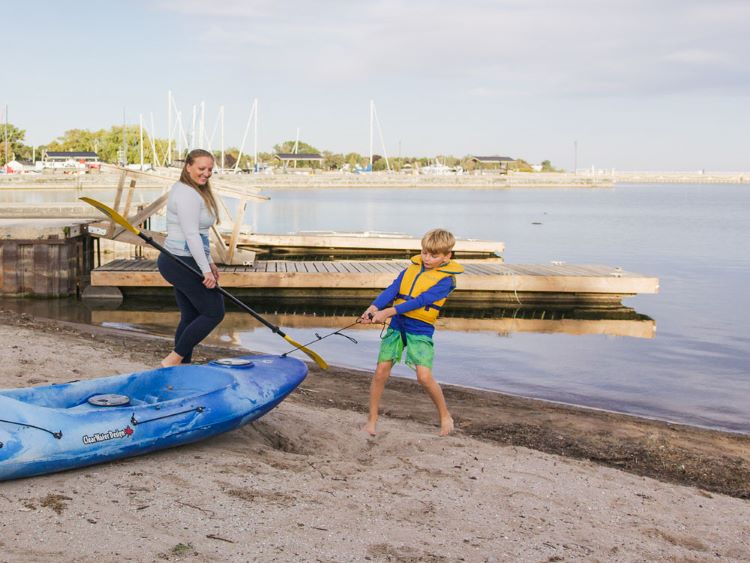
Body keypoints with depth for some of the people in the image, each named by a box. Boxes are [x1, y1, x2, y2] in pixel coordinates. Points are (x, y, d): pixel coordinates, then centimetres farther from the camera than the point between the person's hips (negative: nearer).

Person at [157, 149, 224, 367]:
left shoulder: (190, 191, 18)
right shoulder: (188, 195, -16)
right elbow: (191, 235, -22)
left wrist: (208, 261, 23)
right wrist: (206, 270, -23)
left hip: (176, 263, 10)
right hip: (184, 264, -10)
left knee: (190, 317, 13)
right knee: (214, 312, -4)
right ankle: (173, 360, -1)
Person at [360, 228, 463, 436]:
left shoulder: (446, 279, -8)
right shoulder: (413, 267, 8)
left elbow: (421, 300, -19)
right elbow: (392, 289, -1)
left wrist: (389, 312, -27)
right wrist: (374, 307, -19)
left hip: (421, 329, -4)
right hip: (397, 325, 5)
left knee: (424, 376, -15)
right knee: (381, 371, 1)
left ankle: (445, 416, 10)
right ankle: (372, 420, 16)